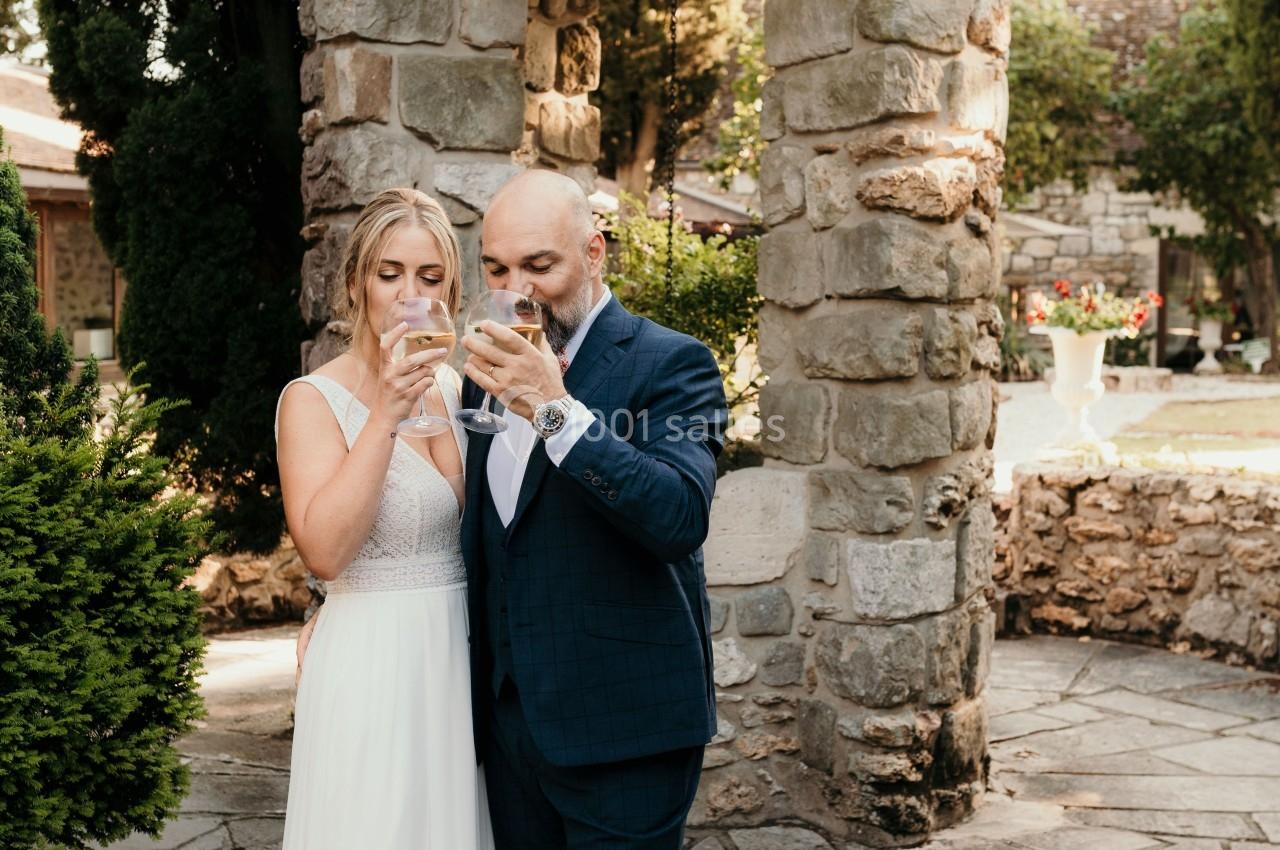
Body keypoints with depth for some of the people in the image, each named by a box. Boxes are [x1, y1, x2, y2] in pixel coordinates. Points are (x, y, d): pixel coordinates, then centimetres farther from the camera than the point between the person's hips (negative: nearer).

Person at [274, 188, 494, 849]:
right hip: (373, 664, -5)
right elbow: (323, 551, -23)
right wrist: (385, 415, -25)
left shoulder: (457, 389, 7)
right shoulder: (313, 400, -9)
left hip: (461, 655, 6)